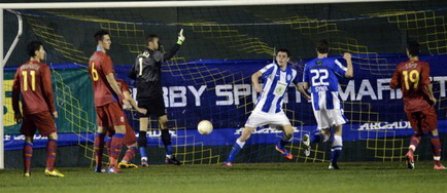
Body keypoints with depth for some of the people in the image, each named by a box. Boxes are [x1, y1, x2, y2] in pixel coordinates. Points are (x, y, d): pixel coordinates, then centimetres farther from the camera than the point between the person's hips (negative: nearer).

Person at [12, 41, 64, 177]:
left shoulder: (21, 69, 11)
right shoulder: (43, 68, -6)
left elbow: (15, 91, 13)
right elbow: (47, 90, -9)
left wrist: (17, 111, 19)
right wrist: (53, 110, 0)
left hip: (27, 110, 6)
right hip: (41, 109, -6)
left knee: (28, 139, 12)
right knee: (53, 136, -1)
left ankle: (27, 171, 5)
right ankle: (50, 168, -13)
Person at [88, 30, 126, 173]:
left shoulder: (92, 59, 13)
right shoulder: (104, 58, -14)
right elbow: (110, 80, -19)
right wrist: (121, 96, -18)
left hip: (98, 99, 9)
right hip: (109, 98, -9)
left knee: (101, 130, 16)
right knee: (120, 130, -7)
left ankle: (98, 165, 16)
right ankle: (112, 165, -15)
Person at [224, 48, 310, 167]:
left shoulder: (292, 73, 0)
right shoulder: (272, 68, -14)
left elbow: (297, 84, 22)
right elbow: (255, 75, -28)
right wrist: (256, 85, -49)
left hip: (277, 111, 3)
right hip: (261, 110, -3)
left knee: (289, 132, -12)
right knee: (245, 135, -7)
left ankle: (281, 146, 23)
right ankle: (230, 160, 4)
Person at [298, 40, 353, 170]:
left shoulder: (309, 65, 9)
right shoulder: (332, 62, -2)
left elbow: (304, 86, 12)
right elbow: (349, 74, -3)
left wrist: (306, 96, 33)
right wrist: (348, 60, 13)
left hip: (316, 100, 3)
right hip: (331, 99, -3)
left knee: (325, 131, 13)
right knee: (338, 129, 10)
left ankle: (318, 136, -26)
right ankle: (333, 162, 0)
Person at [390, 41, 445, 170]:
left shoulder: (400, 67, 2)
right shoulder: (423, 65, -9)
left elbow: (393, 85, 2)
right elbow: (426, 83, -21)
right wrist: (432, 97, -7)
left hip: (408, 104, 4)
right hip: (423, 102, -4)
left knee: (417, 132, 18)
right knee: (434, 132, 10)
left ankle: (411, 151, -13)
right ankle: (437, 163, 11)